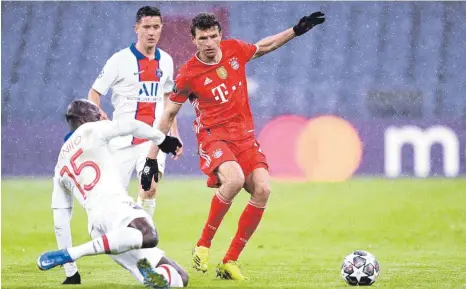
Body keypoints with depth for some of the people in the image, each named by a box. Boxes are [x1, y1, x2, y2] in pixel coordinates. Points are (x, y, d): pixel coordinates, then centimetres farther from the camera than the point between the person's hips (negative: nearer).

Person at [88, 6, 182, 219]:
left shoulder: (165, 61, 9)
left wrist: (174, 133, 19)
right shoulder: (120, 60, -5)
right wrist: (96, 112, -24)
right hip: (124, 137, -2)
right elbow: (94, 93, -3)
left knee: (150, 187, -19)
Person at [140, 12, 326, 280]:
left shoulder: (234, 49, 2)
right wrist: (151, 160, 0)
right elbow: (168, 115, 0)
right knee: (234, 179, -35)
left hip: (244, 135, 5)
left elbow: (263, 47, 25)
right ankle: (203, 246, -17)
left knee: (262, 189, -16)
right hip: (213, 135, -5)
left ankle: (230, 262, -7)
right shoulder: (188, 74, -9)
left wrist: (297, 30, 21)